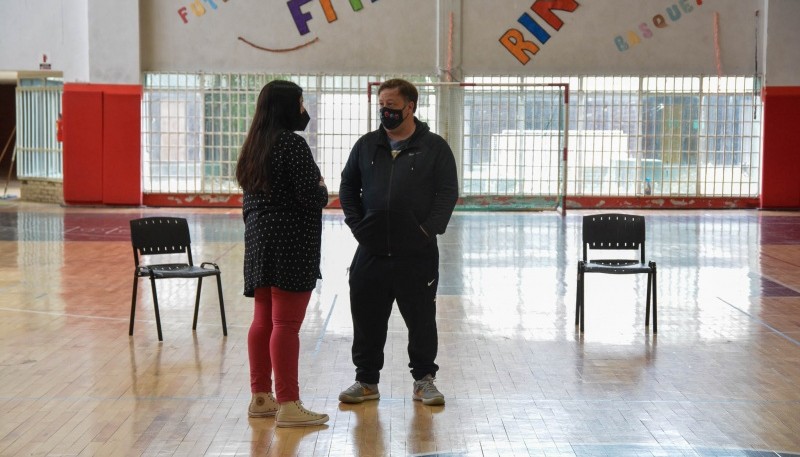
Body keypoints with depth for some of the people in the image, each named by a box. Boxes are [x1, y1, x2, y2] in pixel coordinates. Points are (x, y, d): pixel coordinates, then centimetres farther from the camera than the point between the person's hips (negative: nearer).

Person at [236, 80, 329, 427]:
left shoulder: (254, 145, 14)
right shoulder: (292, 143, -13)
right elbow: (311, 197, -17)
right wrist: (323, 190, 4)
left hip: (259, 240, 9)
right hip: (291, 243, -9)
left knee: (263, 321, 12)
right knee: (286, 325, -8)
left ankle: (260, 398, 18)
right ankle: (288, 406, -7)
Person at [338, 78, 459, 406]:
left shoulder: (434, 147, 0)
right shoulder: (366, 145, 9)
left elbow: (448, 193, -3)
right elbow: (347, 187, 15)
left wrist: (429, 229, -11)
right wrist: (356, 225, 3)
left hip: (417, 255, -3)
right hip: (371, 253, 3)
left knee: (421, 319, 7)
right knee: (367, 319, 7)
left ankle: (424, 379, 21)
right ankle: (366, 381, 20)